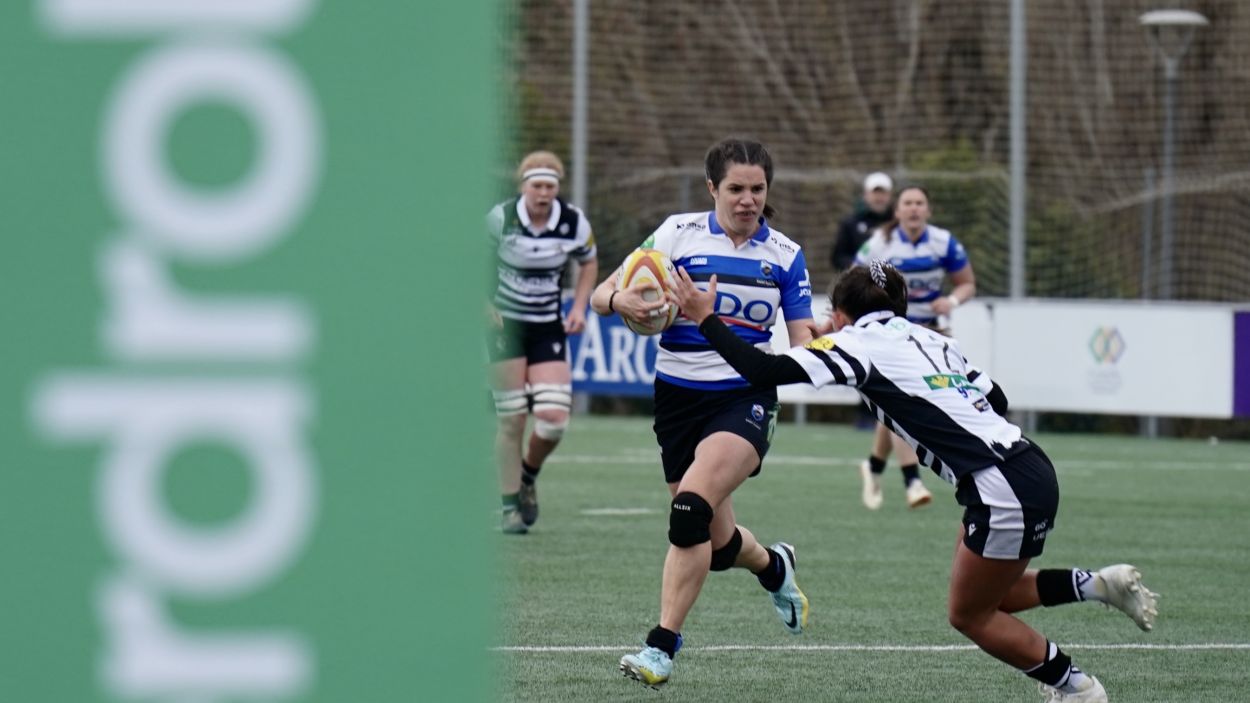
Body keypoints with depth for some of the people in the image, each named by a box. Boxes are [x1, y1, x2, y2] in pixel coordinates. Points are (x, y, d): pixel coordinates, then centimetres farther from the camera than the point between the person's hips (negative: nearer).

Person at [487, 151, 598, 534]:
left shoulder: (573, 222, -7)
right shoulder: (500, 218, -13)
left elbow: (588, 262, 12)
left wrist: (578, 307, 1)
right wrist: (483, 304, -6)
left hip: (548, 327, 2)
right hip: (505, 324, -2)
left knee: (554, 418, -10)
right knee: (512, 419, -5)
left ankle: (528, 475, 22)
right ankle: (510, 506, 9)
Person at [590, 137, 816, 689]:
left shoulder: (784, 255, 4)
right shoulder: (678, 234, -1)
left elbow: (803, 347, 6)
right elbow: (601, 295, -3)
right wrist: (620, 301, -27)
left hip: (745, 399, -2)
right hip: (680, 397, 2)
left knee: (692, 506, -26)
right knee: (716, 540, 8)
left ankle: (663, 644, -23)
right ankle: (774, 567, 45)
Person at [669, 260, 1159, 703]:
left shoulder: (857, 342, -4)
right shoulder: (927, 338, 18)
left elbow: (764, 372, -11)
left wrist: (705, 318, -2)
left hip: (1006, 491, -8)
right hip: (1030, 466, 8)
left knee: (969, 615, 11)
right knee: (983, 599, 22)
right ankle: (1096, 584, 16)